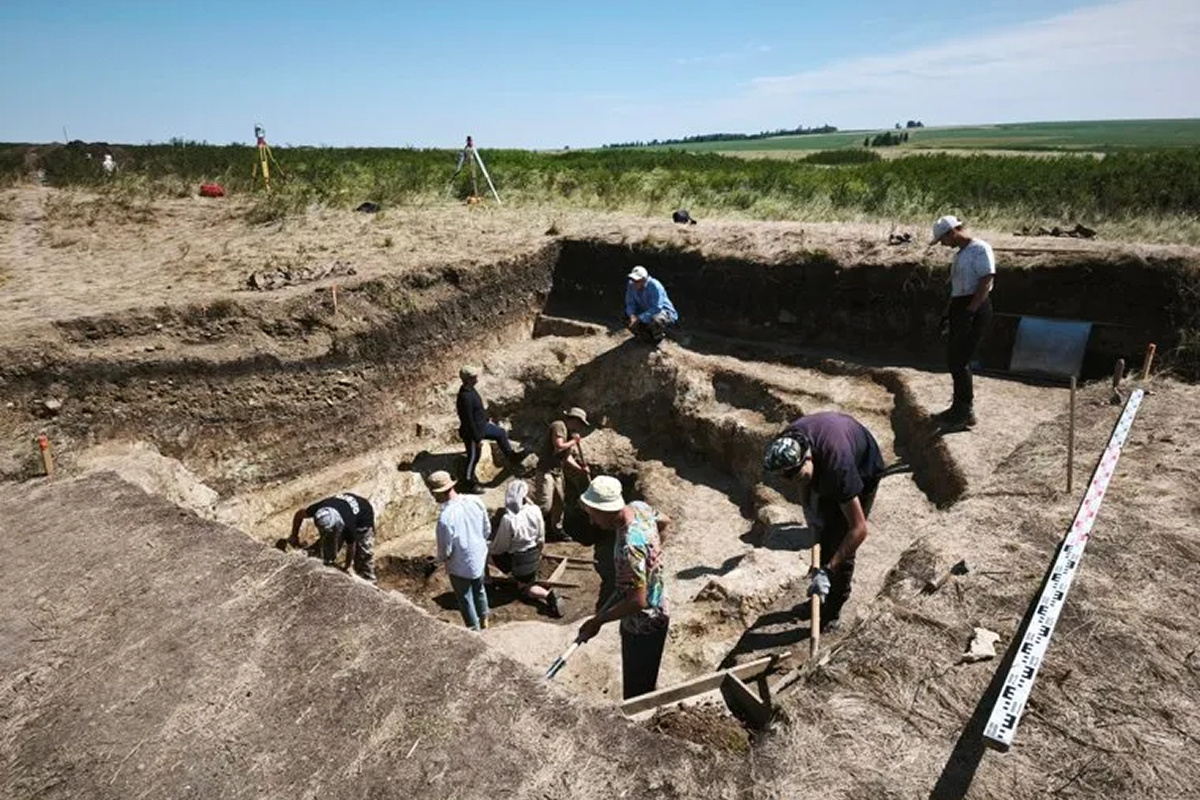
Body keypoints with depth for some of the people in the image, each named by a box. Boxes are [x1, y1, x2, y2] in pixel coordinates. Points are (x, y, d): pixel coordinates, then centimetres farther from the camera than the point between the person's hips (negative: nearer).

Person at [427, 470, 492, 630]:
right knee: (479, 590, 32)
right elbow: (487, 530, -3)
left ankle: (475, 630, 42)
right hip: (480, 558, 6)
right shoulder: (475, 501, -17)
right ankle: (484, 620, 55)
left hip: (461, 567, -5)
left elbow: (445, 551, -22)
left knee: (465, 600, 21)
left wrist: (439, 559, 1)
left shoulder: (445, 517, -34)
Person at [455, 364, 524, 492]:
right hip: (472, 432, -10)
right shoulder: (465, 397, -33)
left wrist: (487, 419, 24)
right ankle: (469, 484, 26)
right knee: (473, 458, 7)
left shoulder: (470, 389, -2)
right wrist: (477, 438, -22)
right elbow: (468, 421, -28)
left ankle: (512, 457, 39)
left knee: (501, 433, 22)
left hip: (482, 425, 10)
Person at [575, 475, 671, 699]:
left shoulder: (629, 547, -37)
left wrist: (597, 621, -26)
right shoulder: (639, 507, -11)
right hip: (655, 613, 9)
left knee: (637, 692, 12)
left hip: (643, 626, -9)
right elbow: (665, 521, 11)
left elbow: (637, 601, -35)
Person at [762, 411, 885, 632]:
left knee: (841, 541, -7)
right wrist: (808, 508, -8)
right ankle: (822, 596, 29)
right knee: (823, 533, 12)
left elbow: (859, 529, -40)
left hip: (863, 471, -5)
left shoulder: (837, 464, -45)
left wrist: (827, 571, -40)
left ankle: (832, 613, 9)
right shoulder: (787, 445, -30)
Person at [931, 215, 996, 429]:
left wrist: (970, 311, -23)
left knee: (959, 361, -10)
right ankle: (960, 406, 21)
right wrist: (948, 312, 17)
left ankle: (966, 412, -1)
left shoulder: (980, 249, -10)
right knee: (953, 359, 11)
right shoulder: (959, 254, 18)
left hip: (975, 311, -9)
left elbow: (987, 281, -18)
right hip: (959, 310, 9)